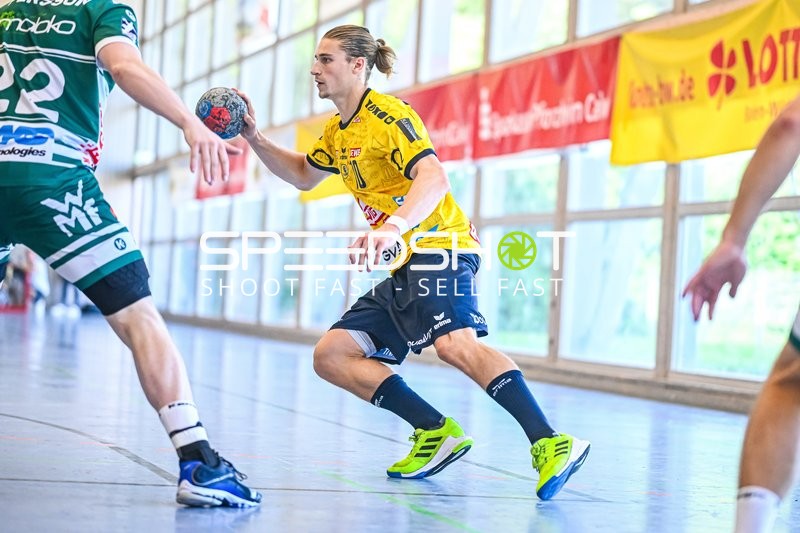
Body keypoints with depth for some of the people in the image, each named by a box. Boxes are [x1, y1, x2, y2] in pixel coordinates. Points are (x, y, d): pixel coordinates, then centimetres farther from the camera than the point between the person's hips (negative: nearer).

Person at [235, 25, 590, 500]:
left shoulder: (387, 114, -9)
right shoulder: (338, 132, 19)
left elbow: (434, 177, -25)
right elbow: (302, 175, 38)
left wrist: (394, 226, -42)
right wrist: (256, 139, 22)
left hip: (440, 249, -10)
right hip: (405, 269, 10)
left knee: (455, 343, -34)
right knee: (331, 356, 2)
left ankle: (550, 445, -41)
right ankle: (437, 433, -3)